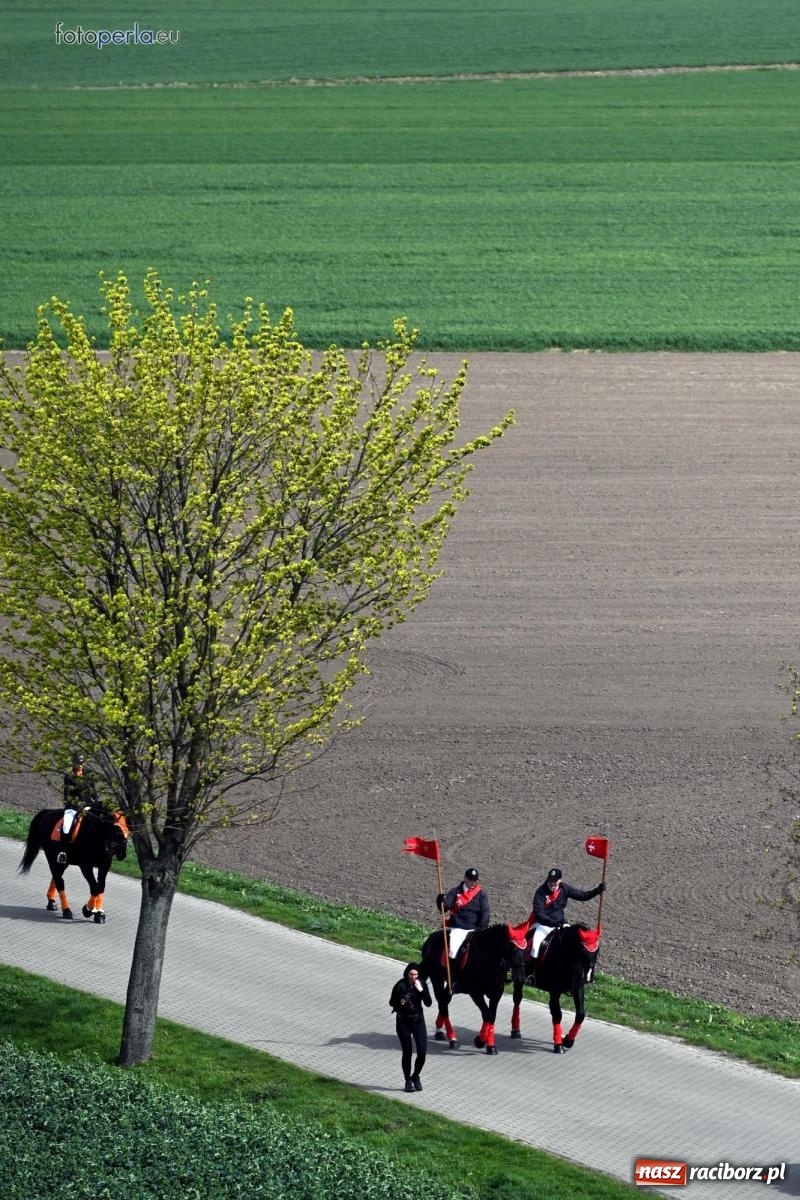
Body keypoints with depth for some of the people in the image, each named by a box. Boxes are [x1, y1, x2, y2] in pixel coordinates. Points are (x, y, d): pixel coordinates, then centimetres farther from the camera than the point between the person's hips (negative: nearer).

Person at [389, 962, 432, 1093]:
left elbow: (428, 1003, -7)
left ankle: (415, 1077, 19)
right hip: (403, 1022, -2)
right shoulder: (401, 985, -10)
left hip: (418, 1020, 2)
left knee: (422, 1052, -4)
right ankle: (408, 1081, 14)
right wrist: (399, 1003, -22)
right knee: (407, 1052, -2)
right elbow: (391, 1002, -1)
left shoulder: (422, 984, -2)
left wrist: (421, 990, -18)